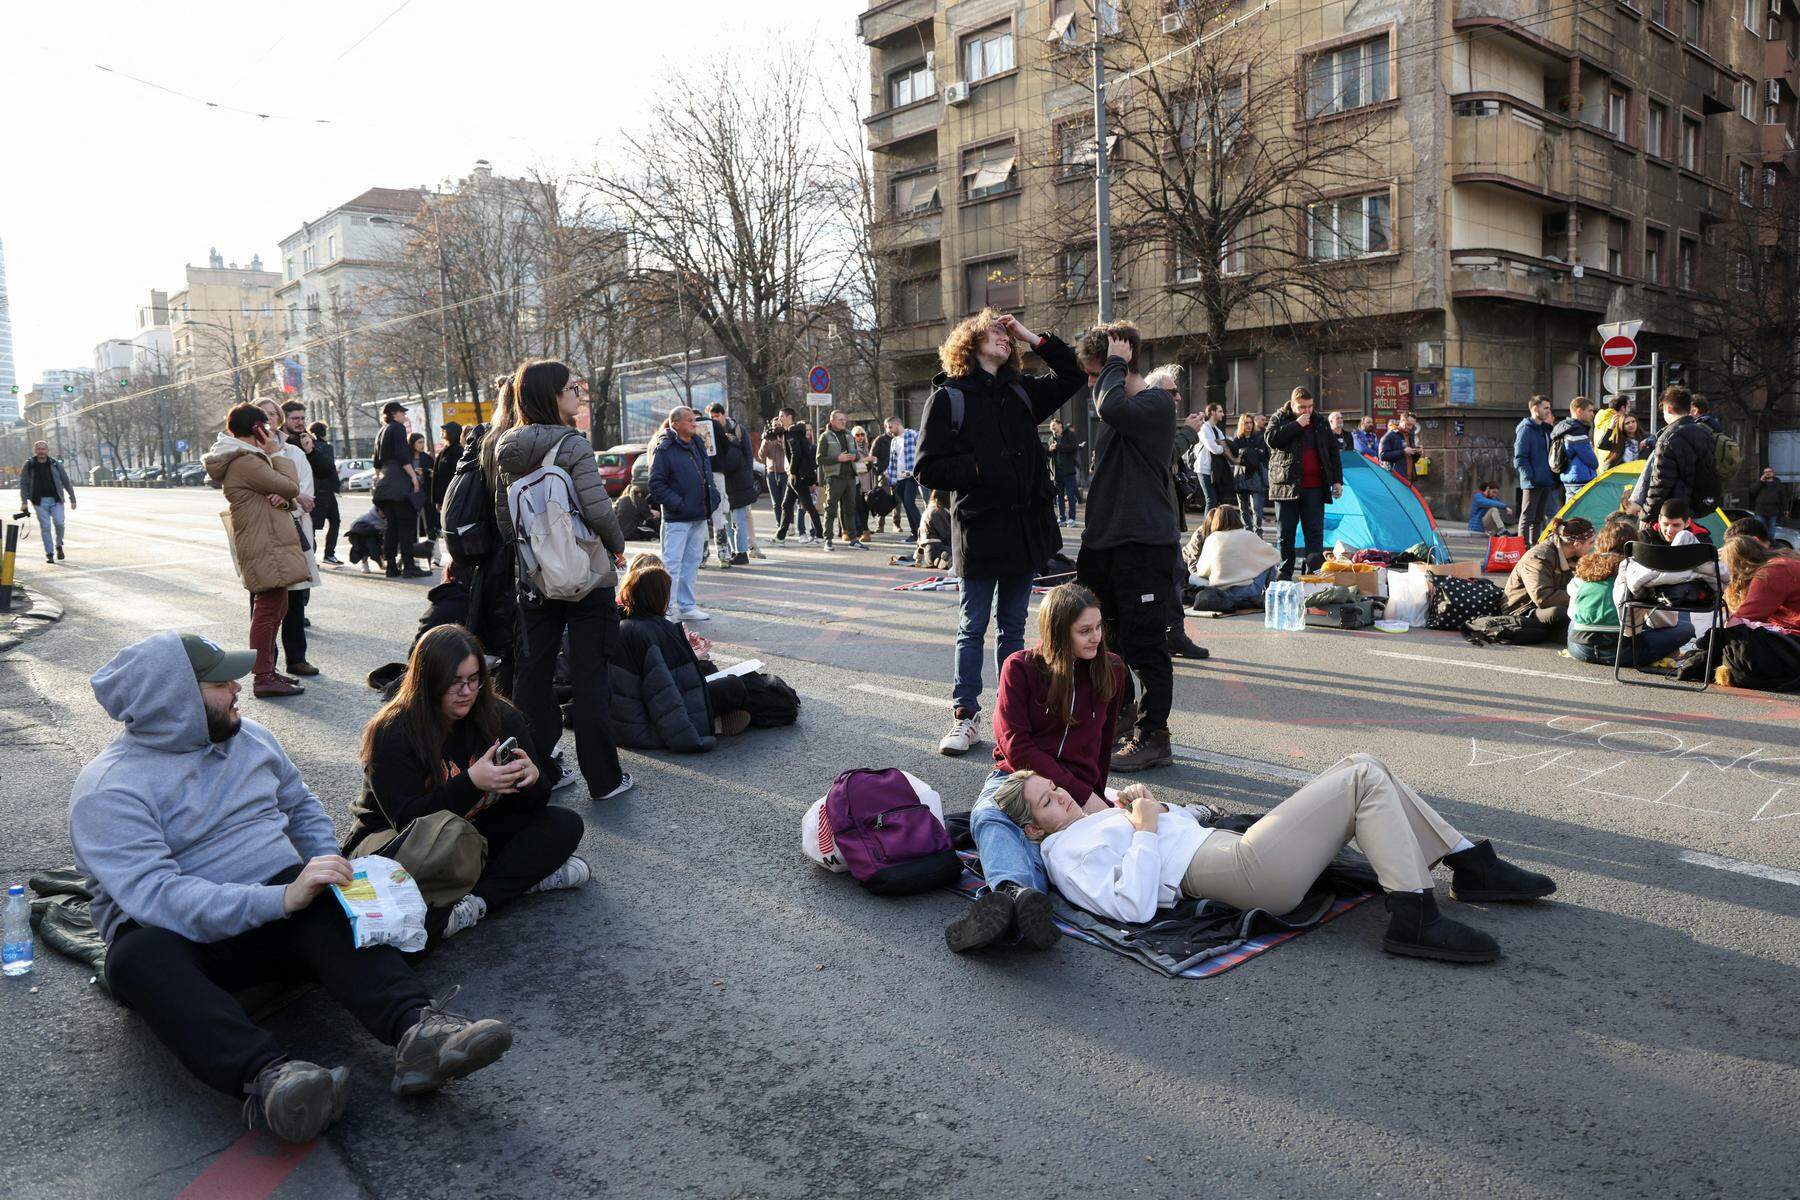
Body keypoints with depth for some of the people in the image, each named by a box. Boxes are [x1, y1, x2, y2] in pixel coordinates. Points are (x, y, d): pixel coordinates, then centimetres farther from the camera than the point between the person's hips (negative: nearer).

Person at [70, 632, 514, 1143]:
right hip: (183, 939, -3)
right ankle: (267, 1077, -59)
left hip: (279, 911, 4)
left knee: (332, 911, -31)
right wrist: (284, 898, -35)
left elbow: (302, 805, 23)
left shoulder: (249, 737, 11)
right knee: (141, 956, -39)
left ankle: (418, 1026, -54)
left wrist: (332, 871, 2)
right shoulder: (107, 789, -10)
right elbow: (156, 894, -24)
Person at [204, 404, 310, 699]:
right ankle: (263, 678, -6)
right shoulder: (246, 462, -15)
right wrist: (276, 453, -6)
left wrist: (281, 498, -7)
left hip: (269, 546, 11)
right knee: (267, 610, -9)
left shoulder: (246, 459, 18)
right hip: (266, 550, -11)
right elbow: (291, 487, -17)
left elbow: (283, 490, 17)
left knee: (276, 608, 17)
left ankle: (267, 671, 26)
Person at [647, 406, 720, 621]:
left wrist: (712, 496, 11)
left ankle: (686, 606, 24)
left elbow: (707, 474, 25)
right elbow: (656, 484, -14)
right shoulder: (664, 449, -11)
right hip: (677, 519, -8)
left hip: (699, 517, 8)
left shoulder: (698, 444, 13)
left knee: (692, 562, 14)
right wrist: (677, 504, -18)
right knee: (672, 564, -7)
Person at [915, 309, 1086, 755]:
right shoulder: (948, 396, -3)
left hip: (1026, 528, 5)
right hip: (978, 530, -4)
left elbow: (1074, 374, 17)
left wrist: (1033, 338, 8)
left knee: (1013, 628, 12)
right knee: (972, 629, 3)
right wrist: (978, 468, -16)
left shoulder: (1021, 392, 11)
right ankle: (965, 718, 12)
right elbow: (928, 468, -7)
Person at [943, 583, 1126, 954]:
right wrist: (1083, 795, -15)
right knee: (987, 817, -39)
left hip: (1075, 790, 2)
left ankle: (1008, 902, -64)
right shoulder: (1020, 667, -1)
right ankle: (1022, 893, -69)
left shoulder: (1110, 670, 9)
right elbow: (1017, 748, -9)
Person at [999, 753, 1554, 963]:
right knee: (1365, 778, -13)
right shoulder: (1065, 853, -7)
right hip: (1250, 870, -10)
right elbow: (1133, 907, -23)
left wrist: (1143, 804, 12)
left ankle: (1473, 866, 13)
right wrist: (1145, 829, -15)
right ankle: (1414, 919, -16)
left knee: (1361, 768, 6)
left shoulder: (1088, 821, 22)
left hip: (1233, 839, 10)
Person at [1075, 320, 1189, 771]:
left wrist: (1116, 363, -14)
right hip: (1107, 543, 9)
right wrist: (1090, 542, 21)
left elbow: (1111, 409, -32)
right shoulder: (1123, 408, 17)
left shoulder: (1156, 403, -10)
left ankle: (1153, 738, 7)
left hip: (1146, 545, -9)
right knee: (1107, 640, 15)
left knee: (1144, 645, -3)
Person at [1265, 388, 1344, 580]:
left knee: (1315, 532, -3)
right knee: (1285, 533, 4)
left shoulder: (1320, 423, 13)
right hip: (1286, 484, -2)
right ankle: (1284, 571, 13)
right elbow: (1271, 439, -15)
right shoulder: (1280, 419, 4)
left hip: (1314, 487, 2)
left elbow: (1333, 452, 17)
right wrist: (1297, 425, -14)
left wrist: (1337, 480, 11)